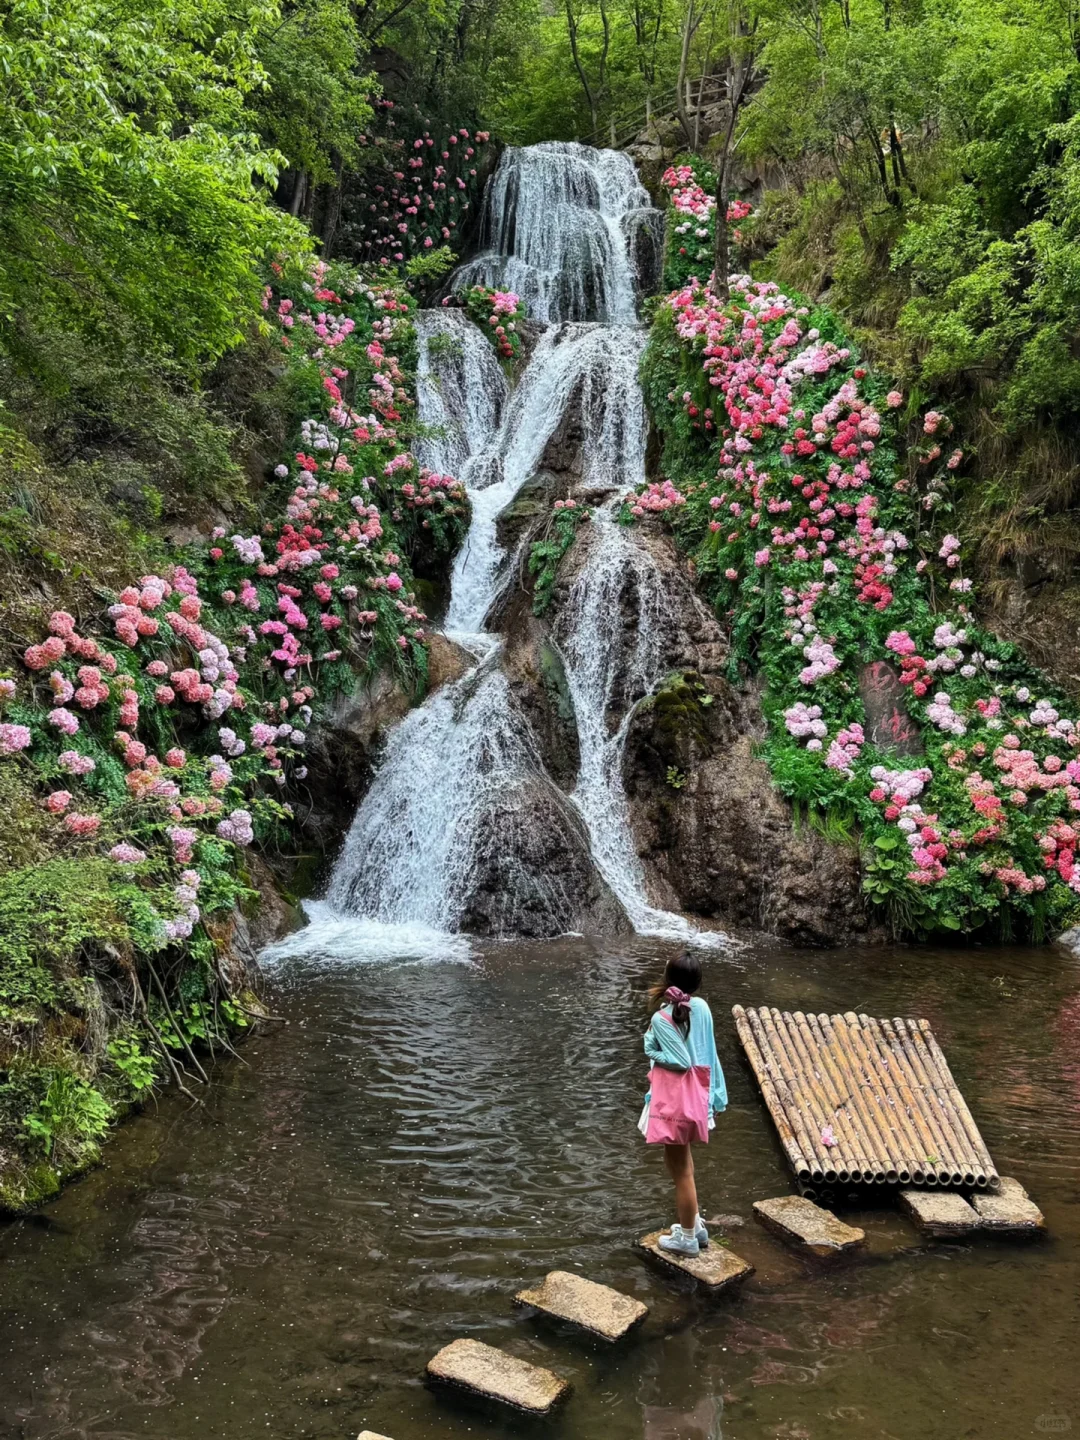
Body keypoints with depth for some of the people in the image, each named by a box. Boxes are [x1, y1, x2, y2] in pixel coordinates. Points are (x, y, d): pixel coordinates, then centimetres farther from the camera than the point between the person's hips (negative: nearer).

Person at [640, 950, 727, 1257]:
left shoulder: (661, 1018, -22)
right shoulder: (702, 1008, -2)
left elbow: (681, 1061, -22)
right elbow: (709, 1054, 5)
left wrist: (653, 1048, -7)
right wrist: (714, 1095, 13)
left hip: (674, 1098, -7)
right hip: (695, 1094, 8)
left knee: (679, 1169, 8)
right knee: (684, 1164, 25)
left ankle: (687, 1237, 22)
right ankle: (695, 1224, 37)